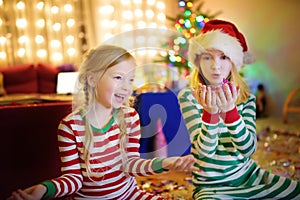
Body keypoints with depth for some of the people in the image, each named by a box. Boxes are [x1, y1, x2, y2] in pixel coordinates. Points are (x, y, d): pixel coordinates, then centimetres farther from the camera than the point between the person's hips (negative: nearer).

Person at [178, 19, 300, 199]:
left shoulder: (246, 97, -1)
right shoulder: (188, 96, -10)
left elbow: (248, 149, -12)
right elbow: (205, 151, -15)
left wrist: (230, 111, -25)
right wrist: (210, 112, -30)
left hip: (250, 176, 4)